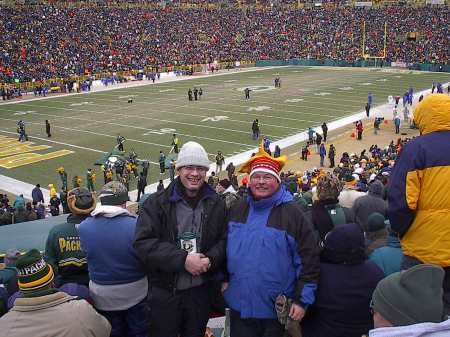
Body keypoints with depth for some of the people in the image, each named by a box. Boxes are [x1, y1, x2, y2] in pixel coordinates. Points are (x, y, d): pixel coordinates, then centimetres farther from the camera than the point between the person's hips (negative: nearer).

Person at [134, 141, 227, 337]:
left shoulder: (216, 204, 2)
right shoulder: (157, 203, -8)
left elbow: (224, 240, 3)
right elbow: (143, 242, -16)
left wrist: (210, 260, -18)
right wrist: (183, 259, -24)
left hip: (201, 290, 3)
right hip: (165, 291, -2)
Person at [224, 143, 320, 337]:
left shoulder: (292, 214, -9)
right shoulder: (236, 210, 4)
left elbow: (309, 260, -9)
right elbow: (225, 247, 16)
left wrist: (302, 301, -10)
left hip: (277, 311, -3)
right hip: (239, 306, 4)